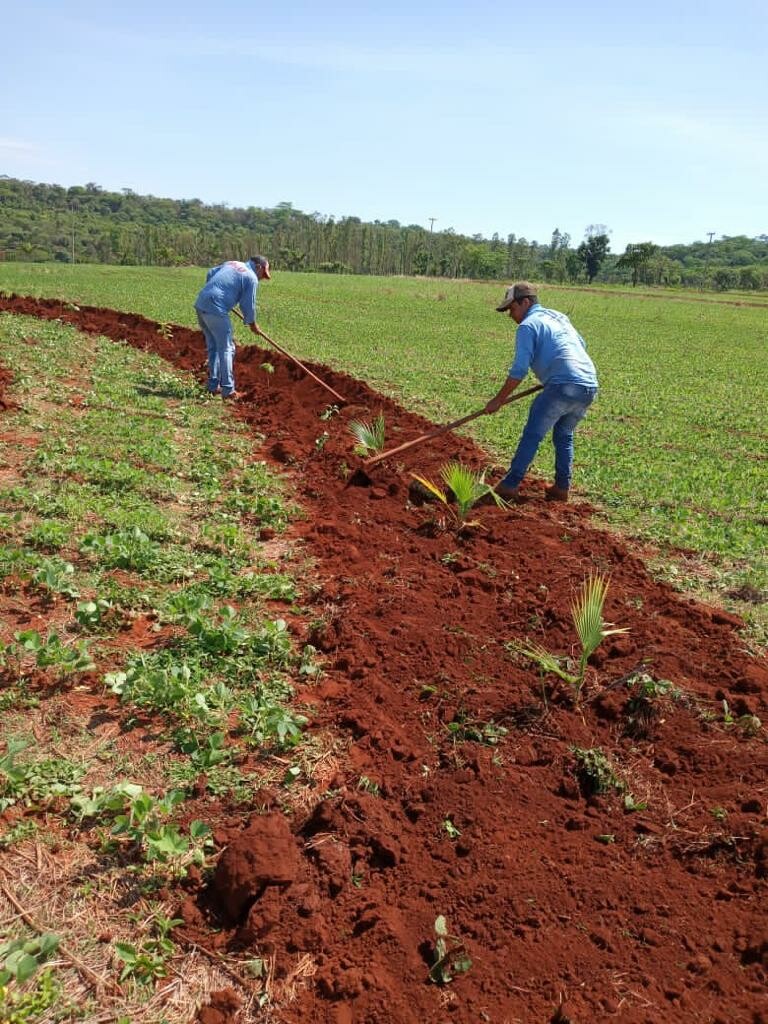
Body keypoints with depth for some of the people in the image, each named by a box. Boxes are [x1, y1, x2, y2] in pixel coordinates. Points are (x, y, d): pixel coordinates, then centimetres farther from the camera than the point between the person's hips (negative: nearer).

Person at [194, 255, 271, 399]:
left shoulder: (232, 263, 20)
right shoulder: (251, 278, -3)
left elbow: (210, 274, 25)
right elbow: (248, 305, 0)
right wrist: (253, 324, 15)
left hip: (200, 304, 8)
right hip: (216, 310, -8)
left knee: (213, 347, 16)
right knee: (226, 349, -2)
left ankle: (213, 386, 21)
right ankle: (228, 390, -3)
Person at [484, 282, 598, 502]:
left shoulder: (528, 325, 0)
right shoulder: (559, 316, 25)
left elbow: (519, 370, -8)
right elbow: (581, 345, 35)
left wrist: (498, 400, -3)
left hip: (564, 387, -8)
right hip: (590, 386, 8)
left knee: (532, 435, -1)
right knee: (564, 436, 20)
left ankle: (510, 485, -1)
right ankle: (562, 488, 18)